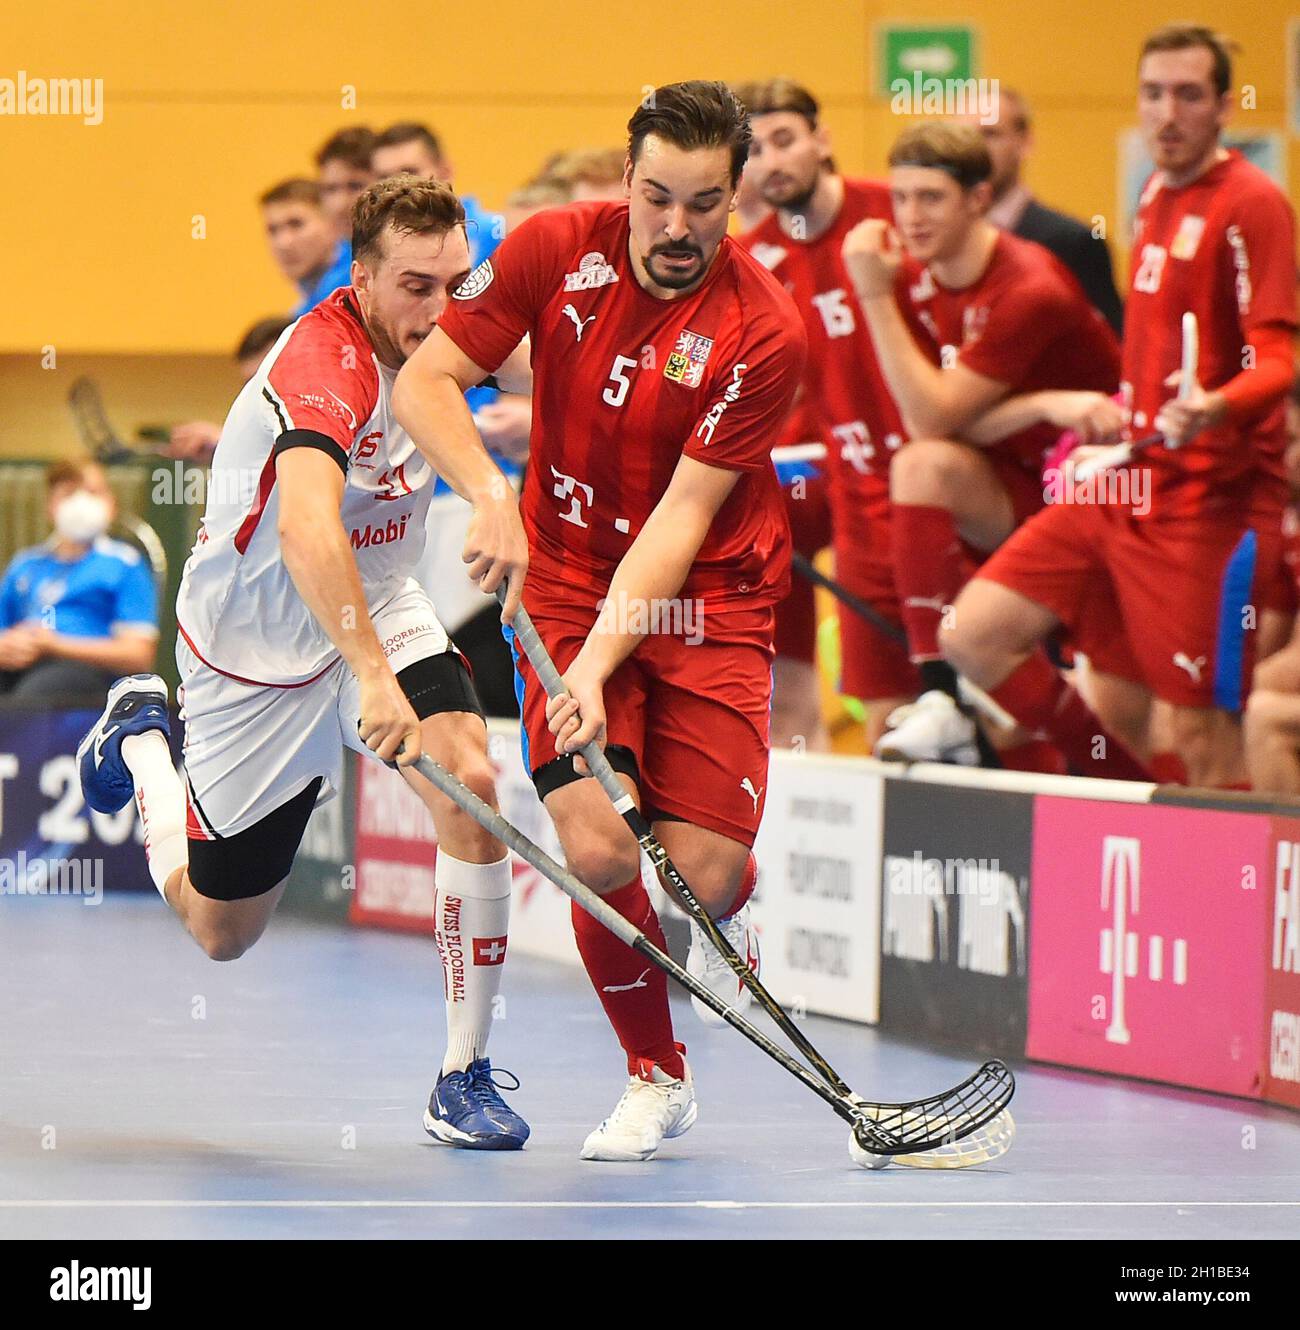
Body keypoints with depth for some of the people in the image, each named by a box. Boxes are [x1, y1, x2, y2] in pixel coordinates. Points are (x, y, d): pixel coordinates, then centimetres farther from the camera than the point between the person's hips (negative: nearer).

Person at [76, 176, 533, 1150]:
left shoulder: (431, 342, -6)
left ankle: (465, 1078, -13)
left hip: (380, 610, 6)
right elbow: (306, 532, -48)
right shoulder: (321, 365, -31)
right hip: (259, 653, -6)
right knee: (222, 930, 10)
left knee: (468, 782, -25)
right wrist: (370, 670, -58)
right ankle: (143, 735, 41)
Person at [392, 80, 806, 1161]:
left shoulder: (764, 333, -17)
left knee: (703, 871, -14)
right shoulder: (554, 251, -9)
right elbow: (425, 380, -5)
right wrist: (488, 494, -23)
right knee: (595, 848, -16)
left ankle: (730, 909, 27)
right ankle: (655, 1076, 10)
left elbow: (682, 517, -19)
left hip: (708, 600, -1)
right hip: (570, 586, 1)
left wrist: (598, 666, -28)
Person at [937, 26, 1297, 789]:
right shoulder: (1158, 198, 16)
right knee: (972, 636, 2)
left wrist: (1215, 407, -35)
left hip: (1207, 503, -9)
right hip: (1122, 490, 9)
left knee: (1202, 737, -10)